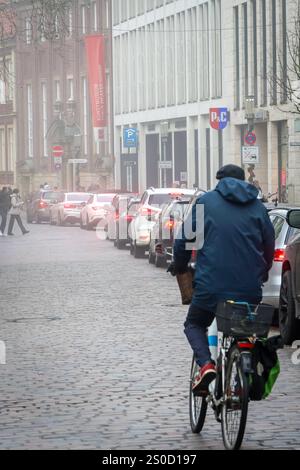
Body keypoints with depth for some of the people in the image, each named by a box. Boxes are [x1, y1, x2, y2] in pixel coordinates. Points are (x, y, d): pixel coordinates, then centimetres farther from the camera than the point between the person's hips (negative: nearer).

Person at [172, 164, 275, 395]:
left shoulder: (205, 201, 6)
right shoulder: (258, 207, 12)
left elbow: (185, 239, 6)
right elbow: (270, 245, 14)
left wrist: (179, 266, 23)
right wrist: (262, 274, 32)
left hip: (211, 283, -2)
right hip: (250, 287, 2)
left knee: (195, 325, 17)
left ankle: (206, 364, -10)